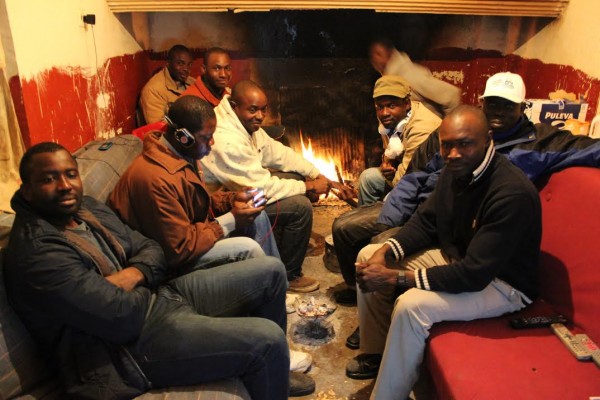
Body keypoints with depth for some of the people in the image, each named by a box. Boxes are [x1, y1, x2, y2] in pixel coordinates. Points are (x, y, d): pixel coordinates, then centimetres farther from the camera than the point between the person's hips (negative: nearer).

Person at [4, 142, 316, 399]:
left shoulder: (86, 207, 6)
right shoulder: (36, 254, -22)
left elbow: (152, 250, 10)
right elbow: (123, 318, -27)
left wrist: (134, 275, -12)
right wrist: (136, 287, -5)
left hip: (153, 298, 10)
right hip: (129, 346, -9)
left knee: (270, 270, 7)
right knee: (267, 340, -24)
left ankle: (271, 373, 27)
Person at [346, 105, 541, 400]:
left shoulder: (512, 194, -31)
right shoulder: (456, 170, -7)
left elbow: (474, 275, -33)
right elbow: (425, 221, 4)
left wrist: (395, 277, -31)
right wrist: (384, 253, -14)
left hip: (503, 284, -8)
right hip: (455, 257, 8)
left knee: (411, 305, -32)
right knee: (368, 257, 2)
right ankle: (376, 353, 16)